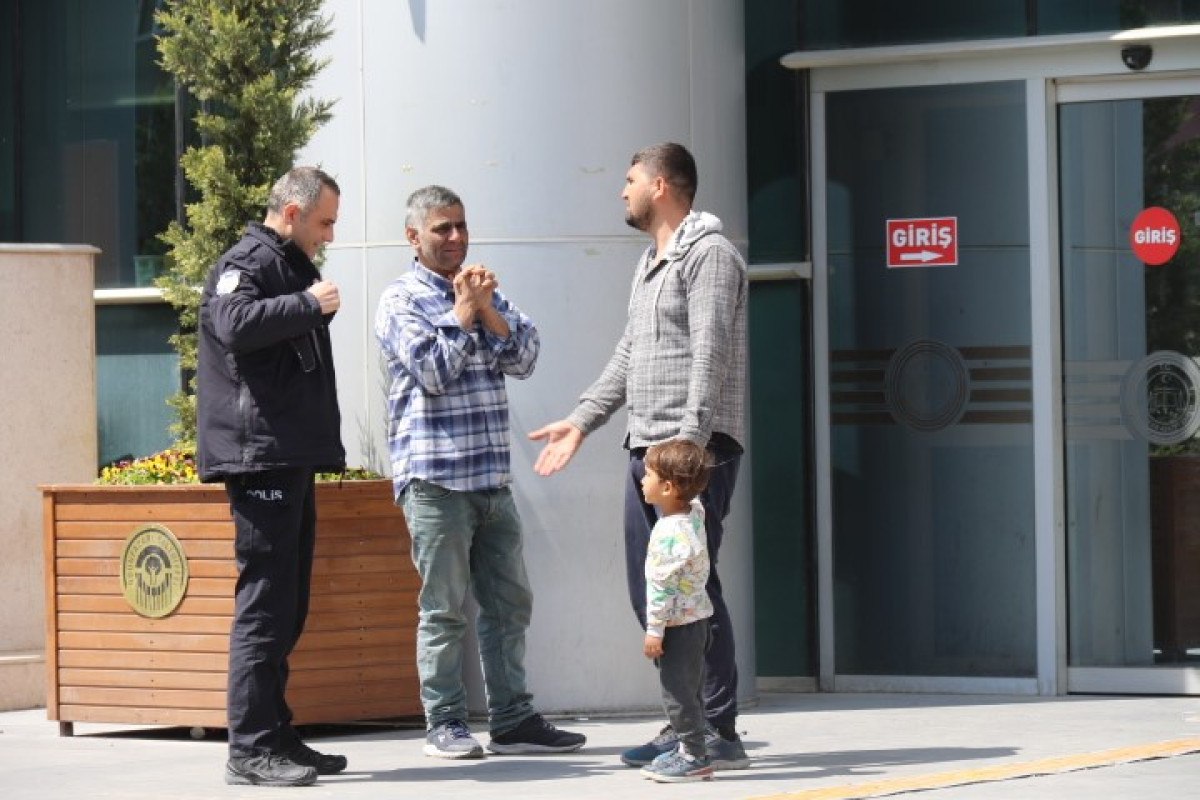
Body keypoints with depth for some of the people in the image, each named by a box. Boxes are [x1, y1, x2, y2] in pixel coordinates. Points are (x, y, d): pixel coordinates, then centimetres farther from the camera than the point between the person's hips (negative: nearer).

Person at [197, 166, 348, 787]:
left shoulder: (290, 268, 23)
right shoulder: (247, 263, -7)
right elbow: (235, 323, -28)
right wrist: (309, 305, -20)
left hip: (291, 459, 10)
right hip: (259, 456, -10)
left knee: (286, 606, 12)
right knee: (263, 602, -12)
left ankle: (275, 737, 17)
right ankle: (251, 747, -12)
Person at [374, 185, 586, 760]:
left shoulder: (486, 293, 18)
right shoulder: (402, 300, -1)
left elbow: (525, 358, 6)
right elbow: (430, 370, -13)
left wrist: (489, 312, -7)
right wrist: (464, 314, -7)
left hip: (492, 477, 6)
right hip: (435, 476, -6)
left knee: (509, 602, 6)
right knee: (444, 608, -4)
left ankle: (512, 720, 11)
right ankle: (445, 725, 0)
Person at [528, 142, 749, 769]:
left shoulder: (708, 256, -7)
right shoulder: (650, 265, 23)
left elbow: (711, 352, -17)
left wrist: (690, 438, -26)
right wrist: (580, 422, 21)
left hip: (696, 450, -9)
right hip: (647, 449, 9)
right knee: (649, 591, 7)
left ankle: (718, 733, -9)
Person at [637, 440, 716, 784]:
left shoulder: (670, 533, -24)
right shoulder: (694, 511, 3)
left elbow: (662, 585, -23)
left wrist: (654, 629, -20)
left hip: (679, 624, -10)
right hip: (695, 619, 10)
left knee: (679, 691, -5)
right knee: (688, 690, 16)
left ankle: (694, 756, -2)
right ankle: (688, 751, 23)